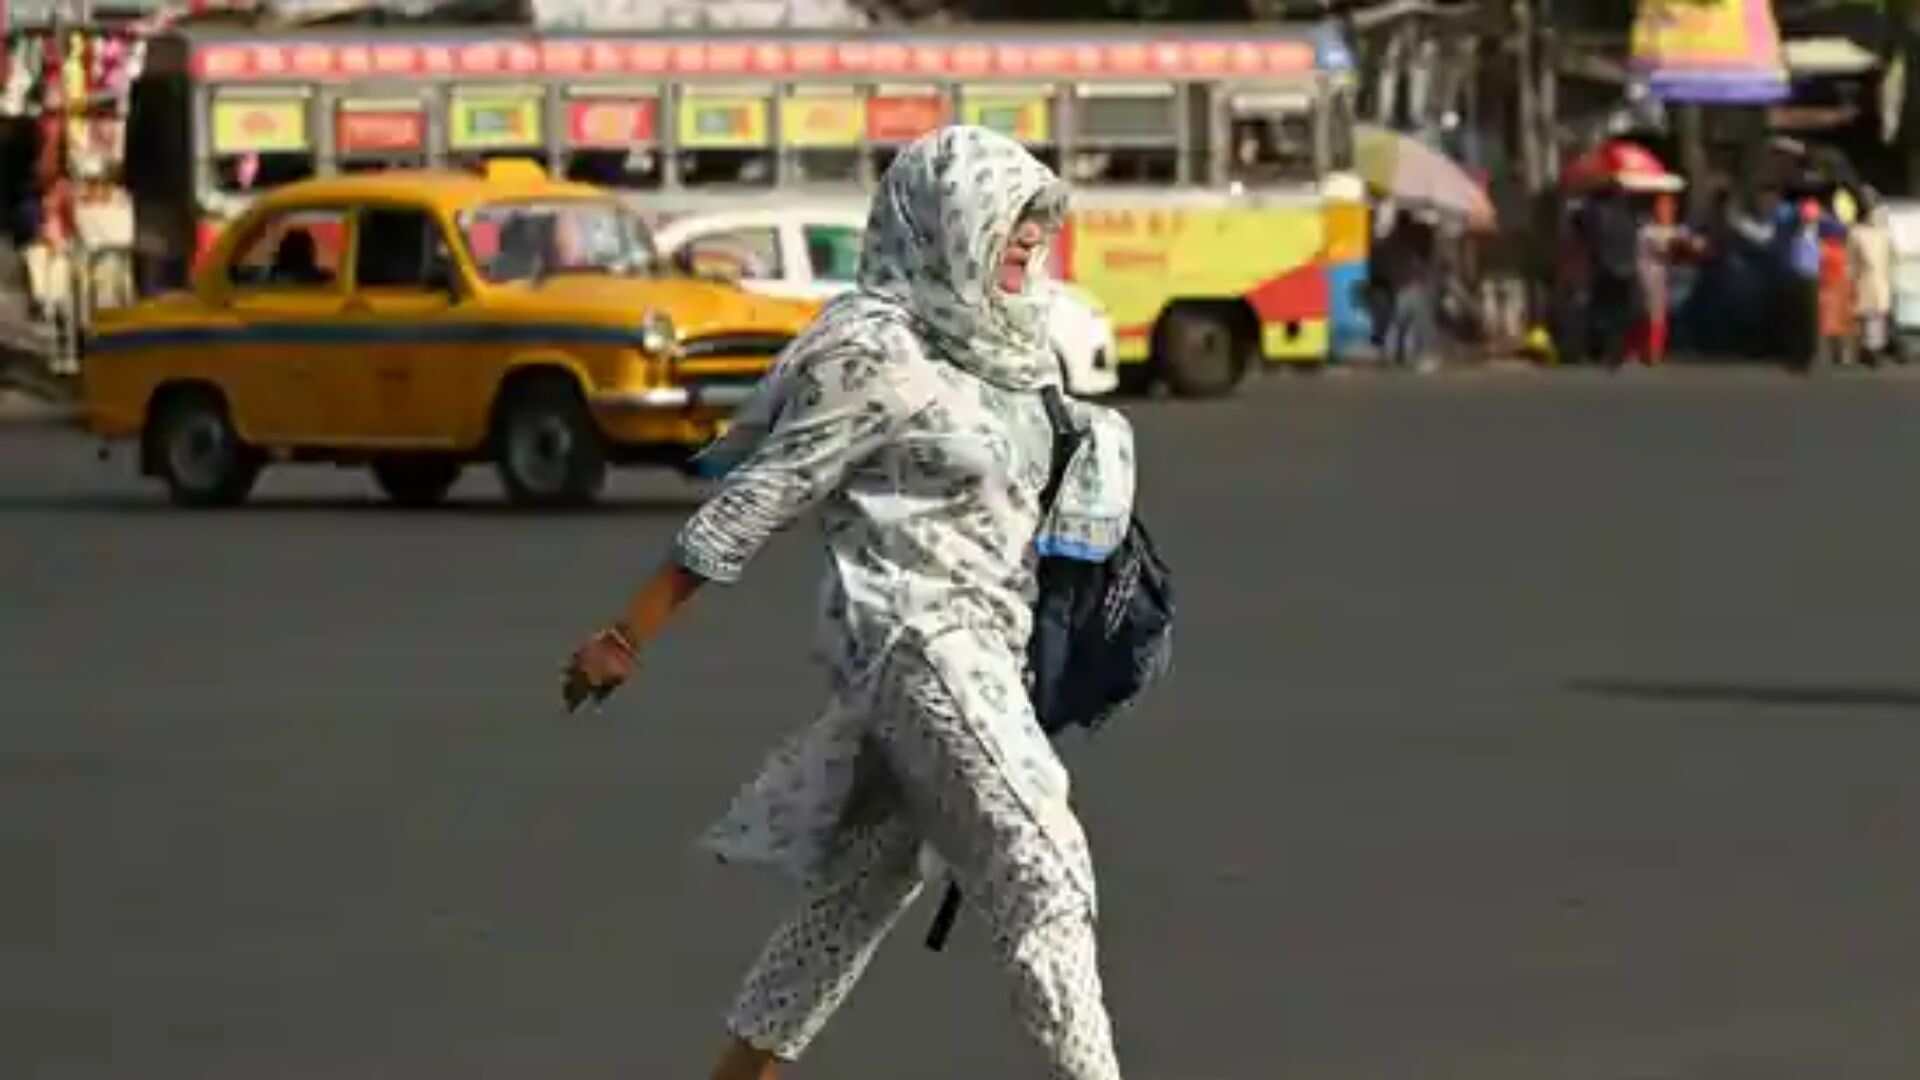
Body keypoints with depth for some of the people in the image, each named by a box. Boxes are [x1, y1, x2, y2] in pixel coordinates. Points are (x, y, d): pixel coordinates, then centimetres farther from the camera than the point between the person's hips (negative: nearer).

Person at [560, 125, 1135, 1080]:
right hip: (919, 643, -9)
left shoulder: (992, 345, 11)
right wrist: (630, 636, -12)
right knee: (1043, 883, -12)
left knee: (860, 892, 14)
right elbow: (753, 499, -13)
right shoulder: (877, 351, -14)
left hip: (979, 648, 9)